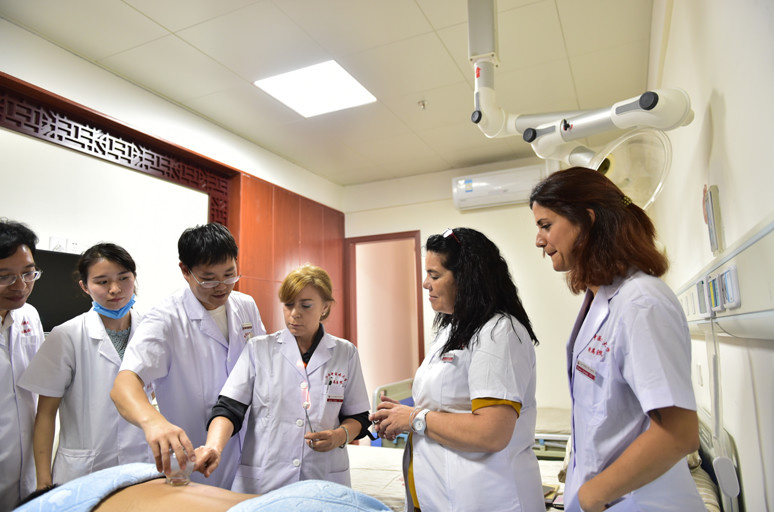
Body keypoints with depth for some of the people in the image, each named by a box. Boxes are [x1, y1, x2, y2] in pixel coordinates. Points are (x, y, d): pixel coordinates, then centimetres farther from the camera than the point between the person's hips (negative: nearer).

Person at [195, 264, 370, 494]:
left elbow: (358, 417, 7)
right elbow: (229, 407, -6)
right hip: (261, 482, 0)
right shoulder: (258, 349, 0)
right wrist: (214, 446, -23)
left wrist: (341, 435, -13)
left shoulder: (345, 353, 1)